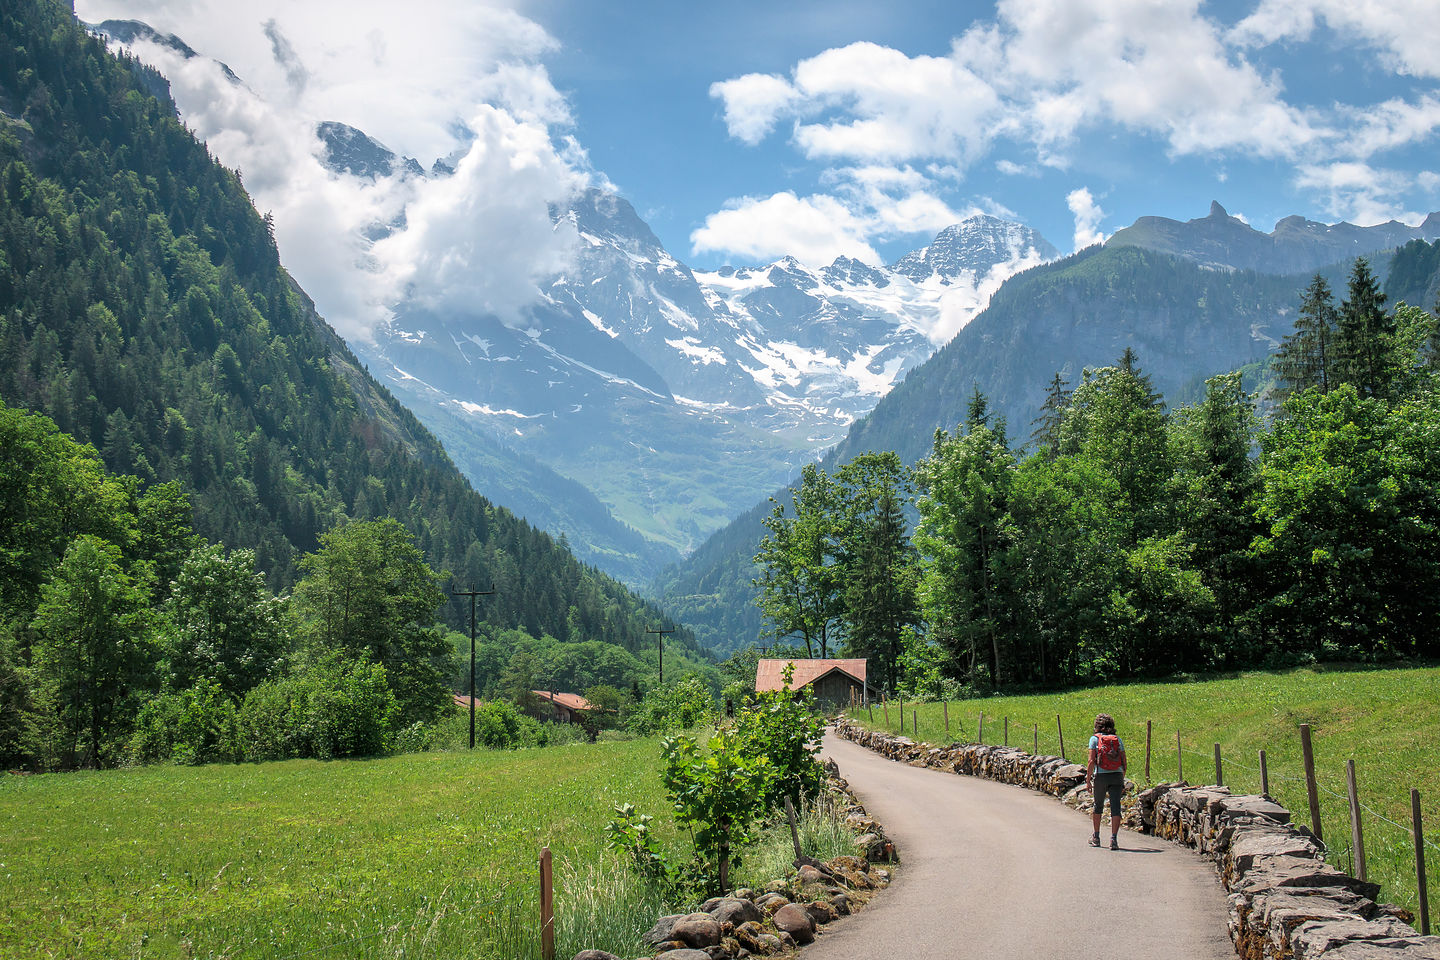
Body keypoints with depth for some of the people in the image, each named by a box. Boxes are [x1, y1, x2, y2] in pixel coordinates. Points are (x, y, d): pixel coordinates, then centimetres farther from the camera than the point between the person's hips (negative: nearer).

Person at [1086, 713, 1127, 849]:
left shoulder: (1095, 739, 1)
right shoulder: (1118, 739, 10)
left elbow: (1092, 761, -6)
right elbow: (1124, 763, 9)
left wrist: (1088, 779, -1)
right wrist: (1122, 781, 17)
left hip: (1100, 776, -1)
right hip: (1117, 776, 1)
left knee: (1098, 806, 16)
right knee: (1115, 807, -2)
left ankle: (1096, 837, 27)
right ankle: (1114, 839, -13)